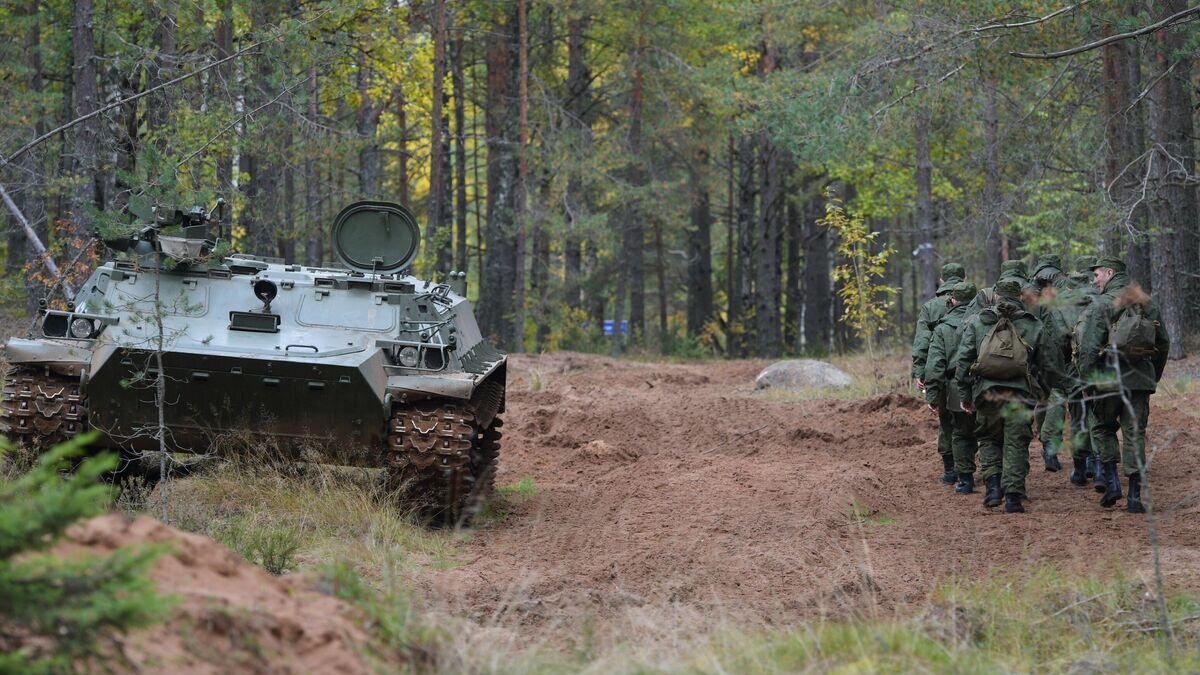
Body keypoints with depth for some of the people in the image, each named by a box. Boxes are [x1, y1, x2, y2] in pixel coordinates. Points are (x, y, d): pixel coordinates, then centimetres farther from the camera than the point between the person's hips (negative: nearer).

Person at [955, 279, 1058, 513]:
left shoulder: (977, 322, 4)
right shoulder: (1033, 326, 5)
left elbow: (963, 361, 2)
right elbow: (1045, 364, 8)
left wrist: (964, 394, 8)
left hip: (987, 393, 1)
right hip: (1019, 396, -1)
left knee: (989, 440, 18)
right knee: (1016, 444, 6)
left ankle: (993, 484, 2)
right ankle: (1013, 496, 1)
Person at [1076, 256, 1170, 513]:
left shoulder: (1102, 304, -7)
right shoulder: (1148, 303, 10)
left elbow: (1088, 348, -11)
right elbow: (1164, 344, 17)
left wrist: (1086, 383, -3)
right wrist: (1154, 378, 25)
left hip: (1109, 378, -4)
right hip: (1141, 378, 4)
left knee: (1103, 428, 16)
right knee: (1135, 434, 7)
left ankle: (1112, 481, 5)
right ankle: (1135, 496, 3)